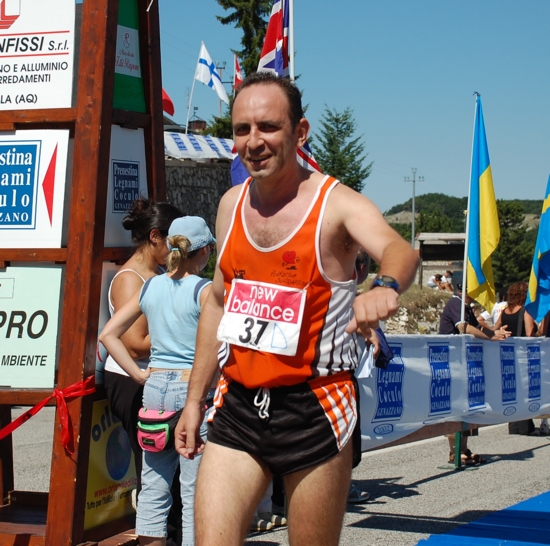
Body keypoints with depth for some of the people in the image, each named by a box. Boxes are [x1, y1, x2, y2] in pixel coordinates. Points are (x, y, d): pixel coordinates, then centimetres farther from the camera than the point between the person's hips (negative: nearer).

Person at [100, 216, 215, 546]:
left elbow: (109, 335, 9)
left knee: (153, 487, 11)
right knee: (195, 491, 0)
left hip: (155, 387, 5)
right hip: (193, 388, -5)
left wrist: (140, 375, 8)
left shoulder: (150, 287, 8)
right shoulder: (205, 290, -7)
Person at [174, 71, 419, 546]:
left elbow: (399, 250, -31)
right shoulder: (231, 205, 9)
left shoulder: (338, 205, -10)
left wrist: (386, 286, -55)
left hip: (313, 408, -4)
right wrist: (194, 399, 17)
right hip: (237, 404, 4)